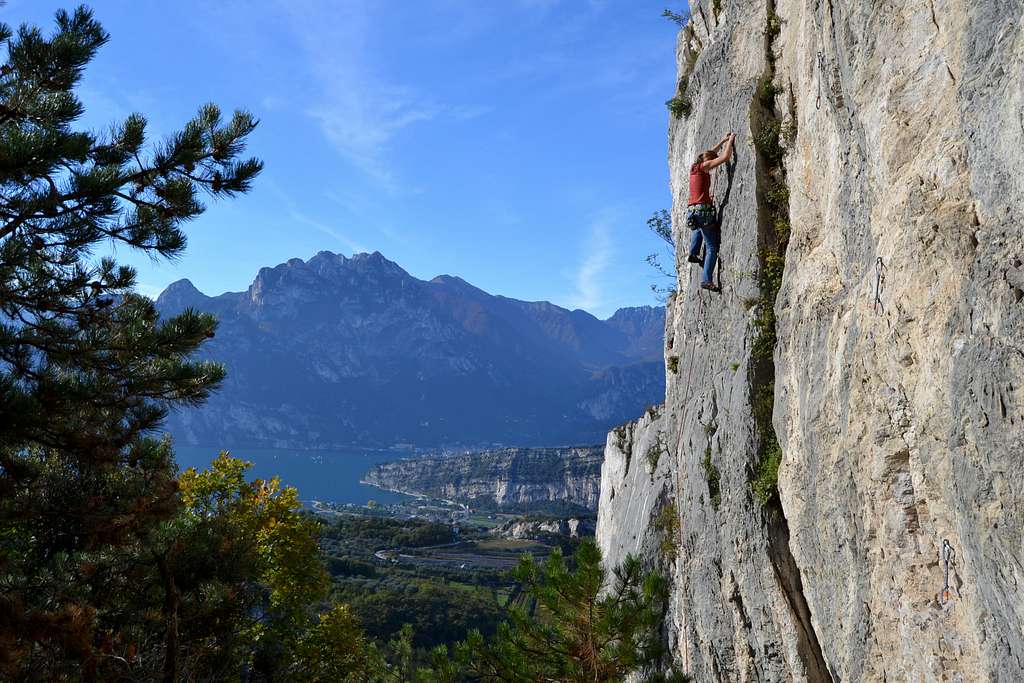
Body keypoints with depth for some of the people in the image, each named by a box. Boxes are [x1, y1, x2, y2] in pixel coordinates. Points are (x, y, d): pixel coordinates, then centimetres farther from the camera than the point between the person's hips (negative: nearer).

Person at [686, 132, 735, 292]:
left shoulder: (694, 167, 17)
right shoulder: (704, 166, -4)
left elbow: (710, 153, 35)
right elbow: (726, 157, -6)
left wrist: (723, 141, 37)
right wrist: (730, 140, 9)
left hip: (691, 210, 8)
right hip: (703, 209, -8)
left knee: (699, 226, 44)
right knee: (712, 247, -6)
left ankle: (693, 253, 30)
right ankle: (707, 280, -14)